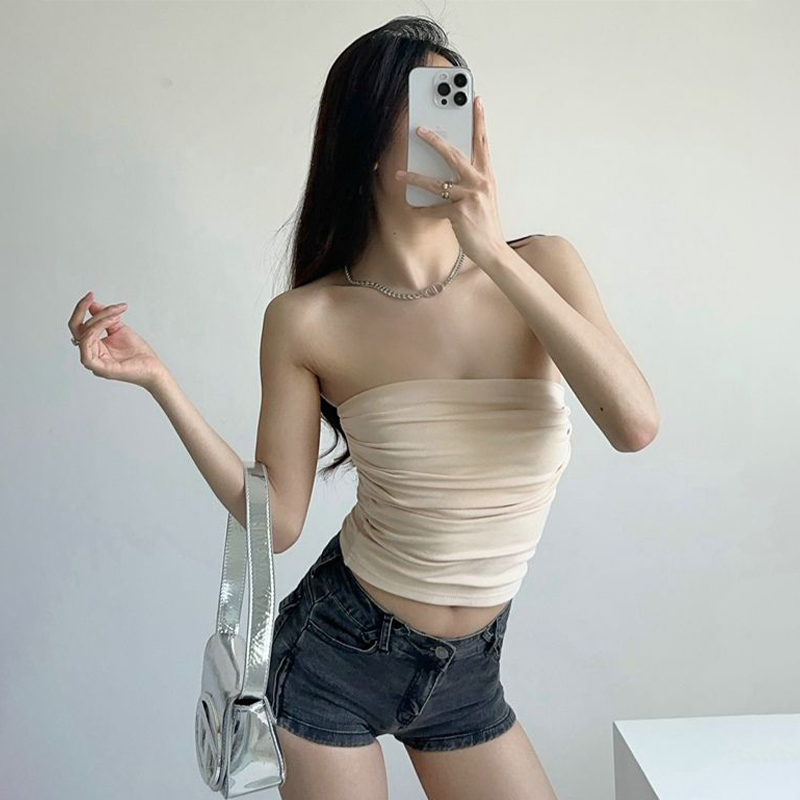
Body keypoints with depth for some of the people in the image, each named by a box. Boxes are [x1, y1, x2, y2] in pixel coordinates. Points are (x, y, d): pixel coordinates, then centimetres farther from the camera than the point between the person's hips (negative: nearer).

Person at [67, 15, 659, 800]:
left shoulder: (539, 266, -8)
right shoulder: (309, 321, -12)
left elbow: (634, 424, -22)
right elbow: (277, 520, -7)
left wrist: (495, 253, -26)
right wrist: (156, 378, -14)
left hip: (470, 672, 3)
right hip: (335, 654, -2)